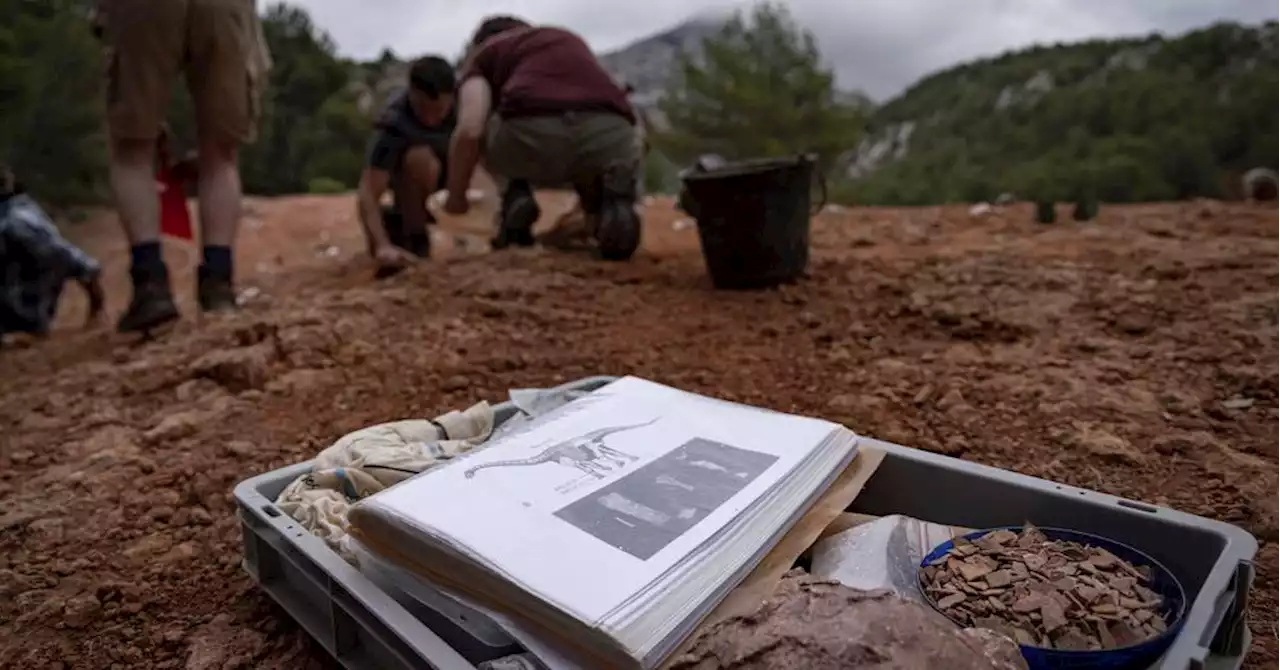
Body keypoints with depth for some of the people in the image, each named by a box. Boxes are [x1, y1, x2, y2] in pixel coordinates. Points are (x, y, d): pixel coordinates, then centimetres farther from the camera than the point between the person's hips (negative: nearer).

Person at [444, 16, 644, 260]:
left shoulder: (482, 53, 27)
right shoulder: (571, 41, 41)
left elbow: (470, 130, 7)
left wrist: (456, 196, 23)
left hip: (533, 133, -2)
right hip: (610, 134, 2)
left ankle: (515, 198, 10)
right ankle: (611, 203, 5)